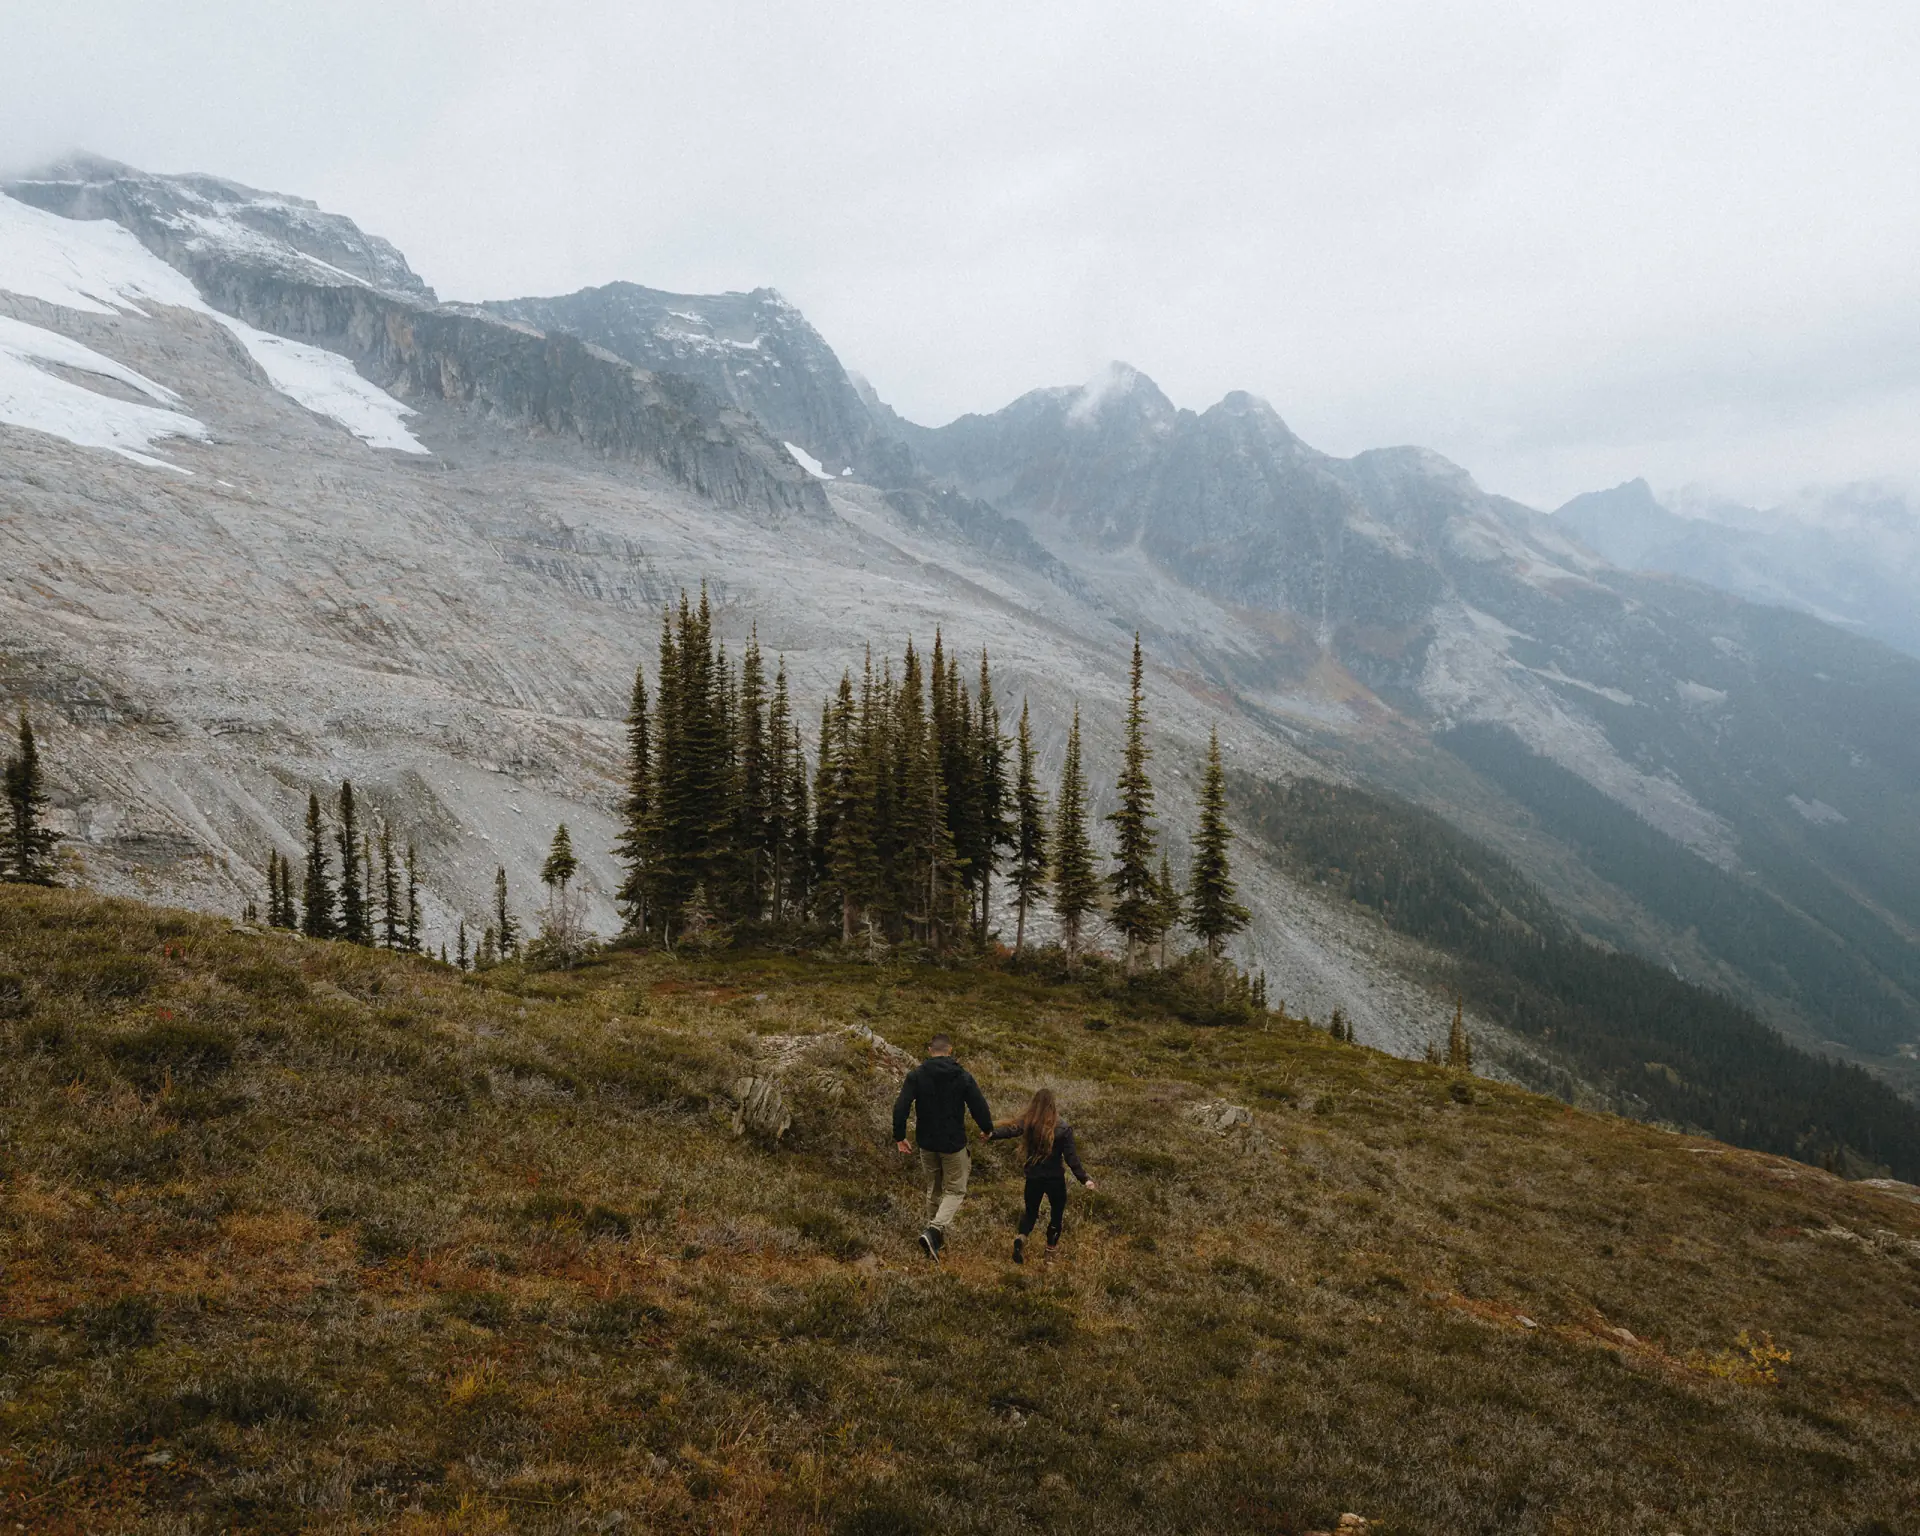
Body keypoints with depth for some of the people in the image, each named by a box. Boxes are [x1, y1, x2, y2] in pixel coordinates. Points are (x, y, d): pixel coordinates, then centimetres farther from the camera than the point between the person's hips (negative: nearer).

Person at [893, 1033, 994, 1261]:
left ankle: (935, 1236, 29)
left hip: (927, 1144, 3)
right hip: (954, 1144, -3)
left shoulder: (916, 1075, -6)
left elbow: (900, 1108, -13)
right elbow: (979, 1107, -8)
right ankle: (934, 1230, -16)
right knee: (955, 1190, 7)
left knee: (933, 1189, 20)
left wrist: (900, 1136, -1)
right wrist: (987, 1129, 12)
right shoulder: (963, 1077, -9)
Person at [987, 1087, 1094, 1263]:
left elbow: (1010, 1130, -26)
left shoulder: (1027, 1123, -10)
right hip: (1055, 1179, -2)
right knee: (1057, 1213, 19)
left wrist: (992, 1134, -32)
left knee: (1031, 1212, 19)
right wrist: (1084, 1179, -10)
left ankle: (1022, 1237, -9)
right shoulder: (1063, 1129, -15)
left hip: (1033, 1177, 2)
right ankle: (1051, 1250, 25)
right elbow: (1071, 1157, -15)